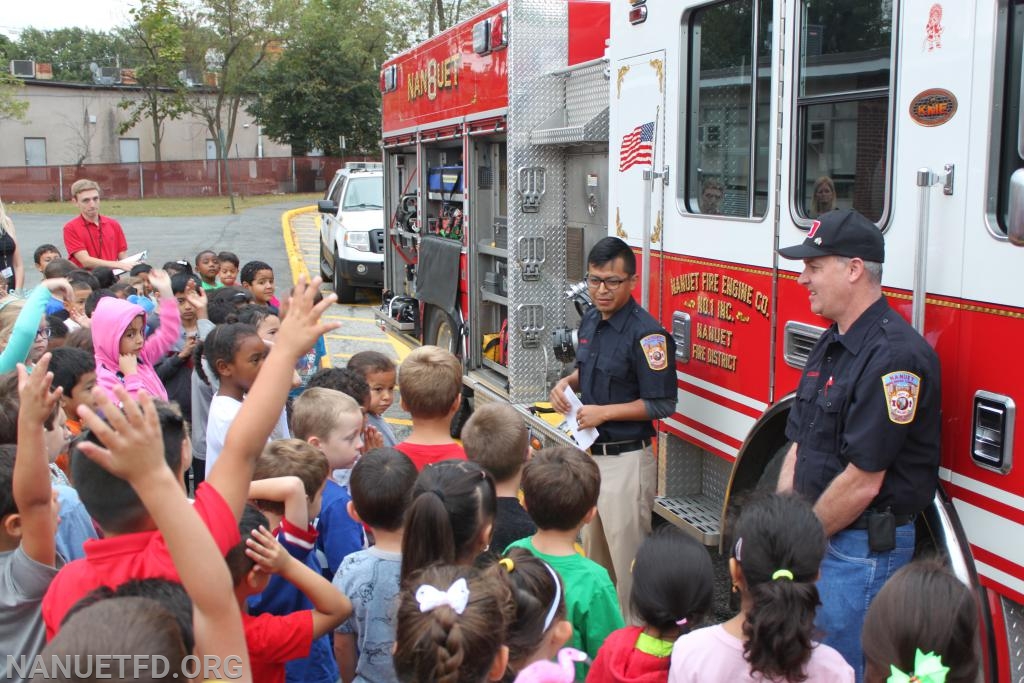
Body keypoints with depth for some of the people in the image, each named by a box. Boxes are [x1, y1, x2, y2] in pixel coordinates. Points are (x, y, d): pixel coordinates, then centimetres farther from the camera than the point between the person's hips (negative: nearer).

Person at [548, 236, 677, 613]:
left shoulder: (647, 334, -19)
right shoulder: (590, 321, 7)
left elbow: (662, 404, -19)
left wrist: (604, 413, -21)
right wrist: (567, 383, 2)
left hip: (626, 459, -9)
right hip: (590, 454, 9)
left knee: (627, 556, -1)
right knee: (593, 552, 21)